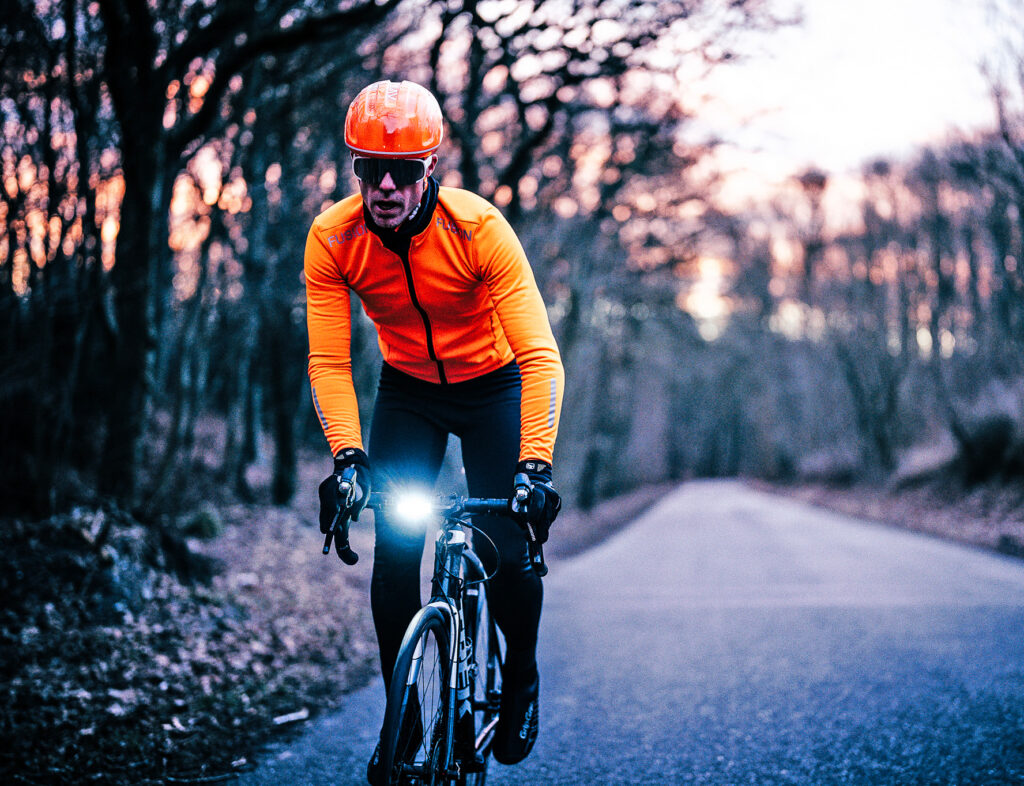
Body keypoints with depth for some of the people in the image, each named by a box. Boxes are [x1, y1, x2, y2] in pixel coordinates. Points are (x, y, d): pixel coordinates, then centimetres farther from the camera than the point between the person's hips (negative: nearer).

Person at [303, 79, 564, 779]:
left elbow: (540, 355, -33)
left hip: (491, 386, -2)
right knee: (395, 553, -10)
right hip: (407, 391, 2)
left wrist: (536, 463, -44)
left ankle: (521, 680, 19)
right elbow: (329, 361, -20)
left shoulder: (478, 228, -29)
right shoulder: (331, 240, -21)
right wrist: (347, 455, -35)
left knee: (507, 556, -11)